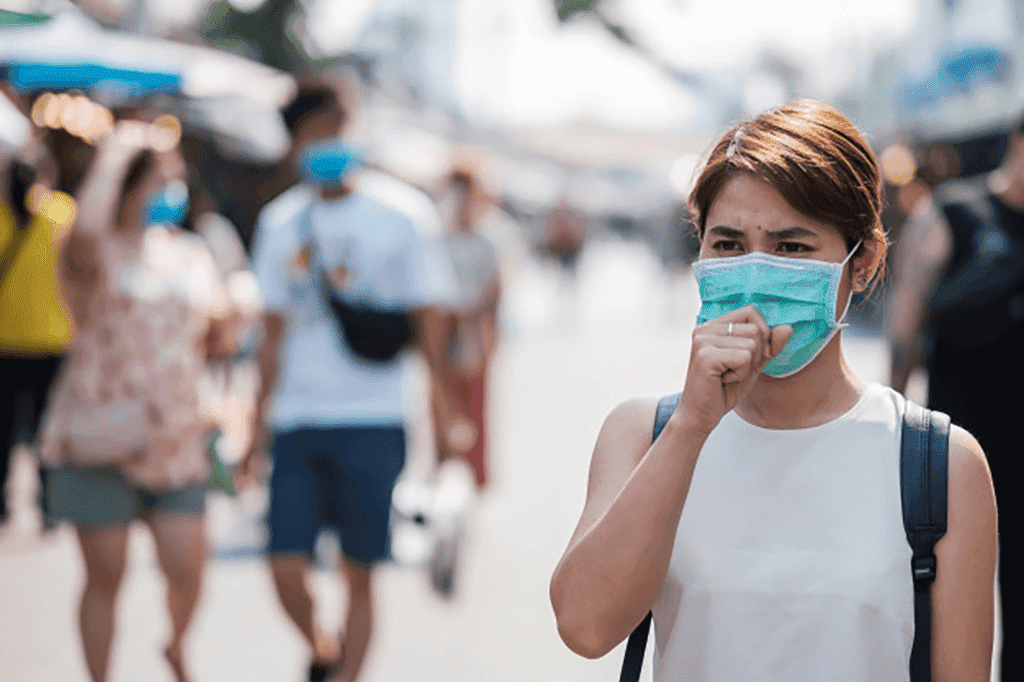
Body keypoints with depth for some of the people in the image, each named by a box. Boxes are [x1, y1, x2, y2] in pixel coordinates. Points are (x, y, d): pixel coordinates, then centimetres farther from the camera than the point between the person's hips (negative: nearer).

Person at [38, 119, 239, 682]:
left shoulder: (191, 256, 12)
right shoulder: (95, 256, -6)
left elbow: (221, 340, 20)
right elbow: (87, 232, -31)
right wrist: (114, 153, -24)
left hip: (176, 440, 4)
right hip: (98, 440, -4)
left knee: (187, 568, 0)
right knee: (106, 576, 1)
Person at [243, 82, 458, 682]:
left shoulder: (395, 220, 0)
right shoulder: (280, 223, 9)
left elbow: (427, 319, 3)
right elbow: (275, 333, 15)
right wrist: (260, 421, 14)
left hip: (373, 421, -2)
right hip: (298, 422, 3)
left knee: (359, 573, 0)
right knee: (287, 569, -4)